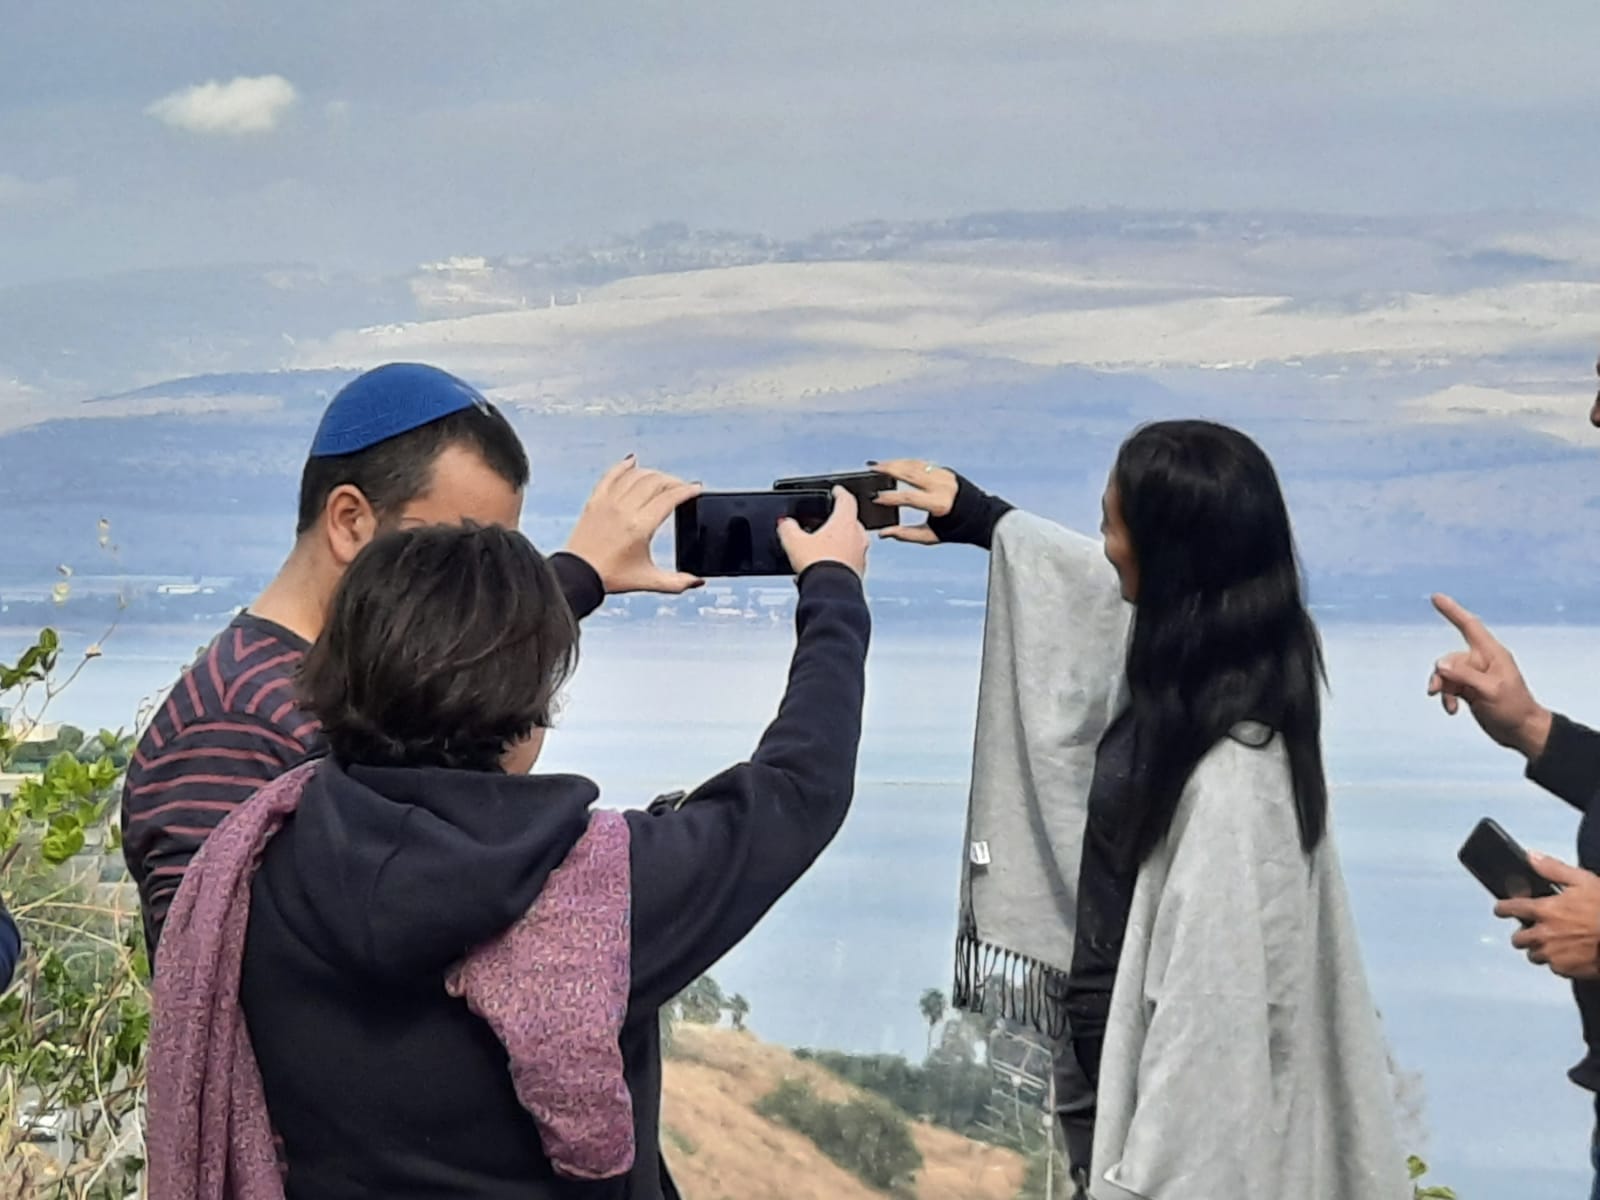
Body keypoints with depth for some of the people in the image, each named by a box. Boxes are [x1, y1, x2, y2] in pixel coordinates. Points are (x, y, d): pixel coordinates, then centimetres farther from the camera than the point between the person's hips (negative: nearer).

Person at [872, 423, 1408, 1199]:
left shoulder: (1227, 775, -30)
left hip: (1164, 1103, -9)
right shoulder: (1186, 665, -4)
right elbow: (1105, 584, 19)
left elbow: (1212, 1006, -28)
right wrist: (975, 516, 27)